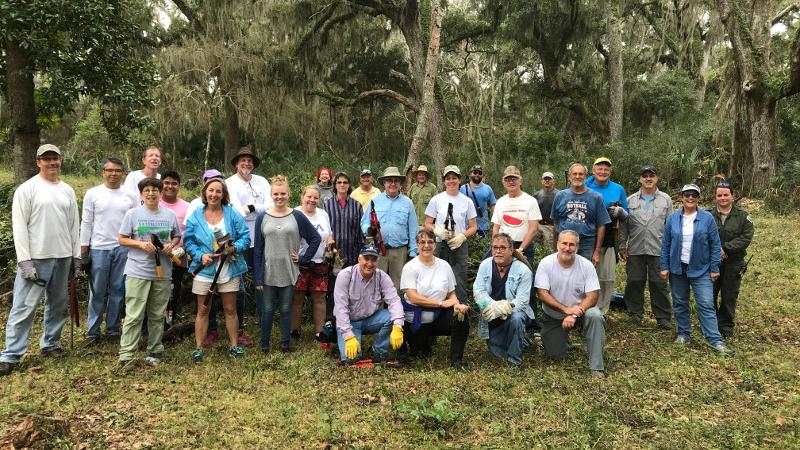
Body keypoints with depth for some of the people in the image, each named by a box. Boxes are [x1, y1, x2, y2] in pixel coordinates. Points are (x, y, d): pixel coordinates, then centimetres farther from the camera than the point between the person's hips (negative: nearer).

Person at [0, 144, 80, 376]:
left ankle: (50, 344, 27)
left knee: (57, 305, 13)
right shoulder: (27, 189, -5)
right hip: (35, 258, -5)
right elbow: (19, 227, -9)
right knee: (24, 307, -4)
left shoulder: (67, 190, 9)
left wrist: (76, 256, 10)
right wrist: (24, 261, -14)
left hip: (62, 257, 5)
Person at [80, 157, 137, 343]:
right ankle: (93, 331, 15)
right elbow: (86, 223, 4)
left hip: (123, 249, 1)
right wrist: (84, 249, 0)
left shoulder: (130, 196, 5)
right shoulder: (92, 194, 2)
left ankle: (113, 329, 19)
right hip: (99, 249, -1)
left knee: (117, 290, 8)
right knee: (97, 292, 5)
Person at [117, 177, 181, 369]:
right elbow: (121, 239, 1)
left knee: (157, 315, 11)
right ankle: (126, 354, 1)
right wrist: (141, 244, -15)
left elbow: (177, 237, 16)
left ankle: (155, 352, 22)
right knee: (134, 315, -5)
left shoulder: (170, 215, 7)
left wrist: (171, 245, -6)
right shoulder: (133, 214, 0)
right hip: (138, 272, -3)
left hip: (163, 273, 3)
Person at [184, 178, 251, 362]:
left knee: (230, 310, 9)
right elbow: (188, 241, 3)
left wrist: (233, 248, -21)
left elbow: (245, 238, -3)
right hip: (205, 270, 0)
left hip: (230, 270, 0)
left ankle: (234, 346, 20)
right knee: (203, 311, 7)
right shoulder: (195, 216, 2)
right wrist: (201, 255, -14)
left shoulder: (233, 214, -2)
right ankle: (198, 348, 17)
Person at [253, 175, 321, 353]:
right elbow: (258, 249, 1)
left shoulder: (297, 216, -1)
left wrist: (303, 258, -2)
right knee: (268, 309, 6)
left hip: (289, 272, 0)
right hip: (268, 273, 0)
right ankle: (264, 344, 20)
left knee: (286, 309, 8)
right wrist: (257, 278, -2)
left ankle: (285, 344, 21)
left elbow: (315, 238, 6)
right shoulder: (262, 217, 1)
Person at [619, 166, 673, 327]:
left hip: (658, 250, -1)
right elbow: (623, 225, 10)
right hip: (635, 249, 1)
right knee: (634, 282, 6)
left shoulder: (666, 200, 8)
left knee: (659, 284, 1)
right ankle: (635, 312, 20)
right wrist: (622, 246, 5)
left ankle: (663, 317, 11)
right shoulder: (630, 200, 9)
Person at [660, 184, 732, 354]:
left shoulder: (707, 218, -4)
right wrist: (664, 266, 1)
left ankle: (715, 340, -1)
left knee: (706, 305, -5)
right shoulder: (673, 218, 1)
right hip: (677, 269, 3)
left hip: (701, 270, -2)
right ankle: (683, 334, 23)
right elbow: (665, 244, 4)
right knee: (680, 304, 10)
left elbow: (715, 245, -2)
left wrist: (714, 268, -4)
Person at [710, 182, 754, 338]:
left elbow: (746, 238, -9)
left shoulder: (743, 216, 1)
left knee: (729, 296, 7)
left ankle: (726, 326, 21)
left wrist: (725, 248, -17)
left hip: (733, 264, -1)